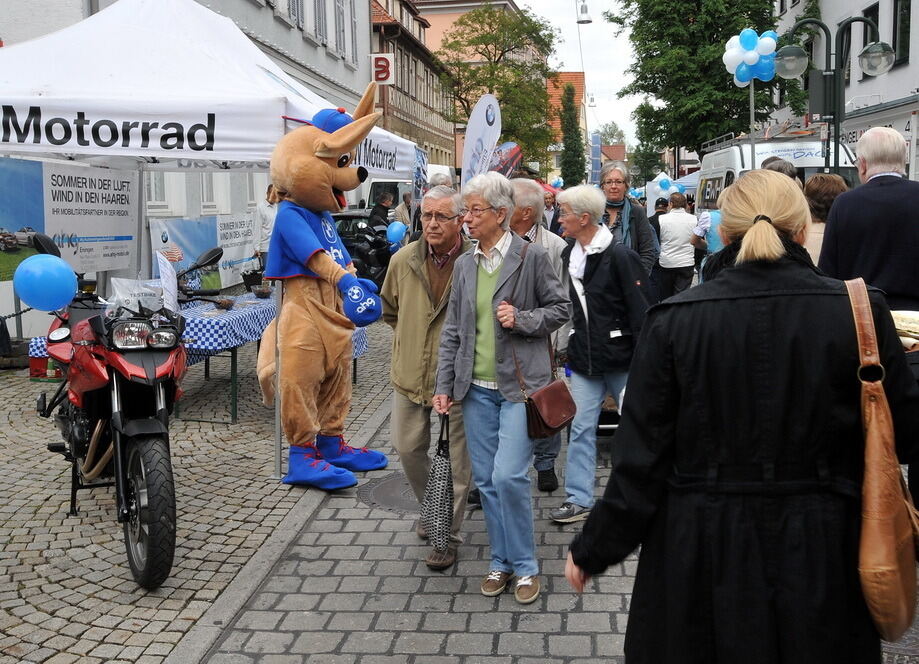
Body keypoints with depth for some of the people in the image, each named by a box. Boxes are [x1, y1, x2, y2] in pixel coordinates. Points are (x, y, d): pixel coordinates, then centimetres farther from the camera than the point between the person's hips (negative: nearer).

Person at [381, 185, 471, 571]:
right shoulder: (403, 260, -1)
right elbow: (389, 309, 18)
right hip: (410, 374, 5)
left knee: (455, 460, 5)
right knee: (407, 448, 15)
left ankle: (448, 535, 19)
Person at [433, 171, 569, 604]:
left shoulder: (532, 257, -5)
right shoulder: (464, 265, 10)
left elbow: (560, 308, 1)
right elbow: (452, 330, 12)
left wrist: (522, 319, -16)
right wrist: (443, 385, 8)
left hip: (519, 387, -5)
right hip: (477, 389, 5)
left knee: (508, 476, -11)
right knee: (485, 480, 9)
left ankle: (525, 565, 8)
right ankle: (501, 561, 25)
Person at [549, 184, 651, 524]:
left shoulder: (620, 256, -14)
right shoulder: (569, 255, 7)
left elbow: (640, 311, -14)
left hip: (621, 359, -6)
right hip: (584, 359, 6)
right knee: (581, 428, 7)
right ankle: (579, 499, 15)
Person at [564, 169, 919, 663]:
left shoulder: (674, 320, -11)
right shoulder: (859, 312, -10)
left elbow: (641, 455, -8)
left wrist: (593, 548, 4)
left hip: (700, 551, 0)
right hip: (820, 552, 1)